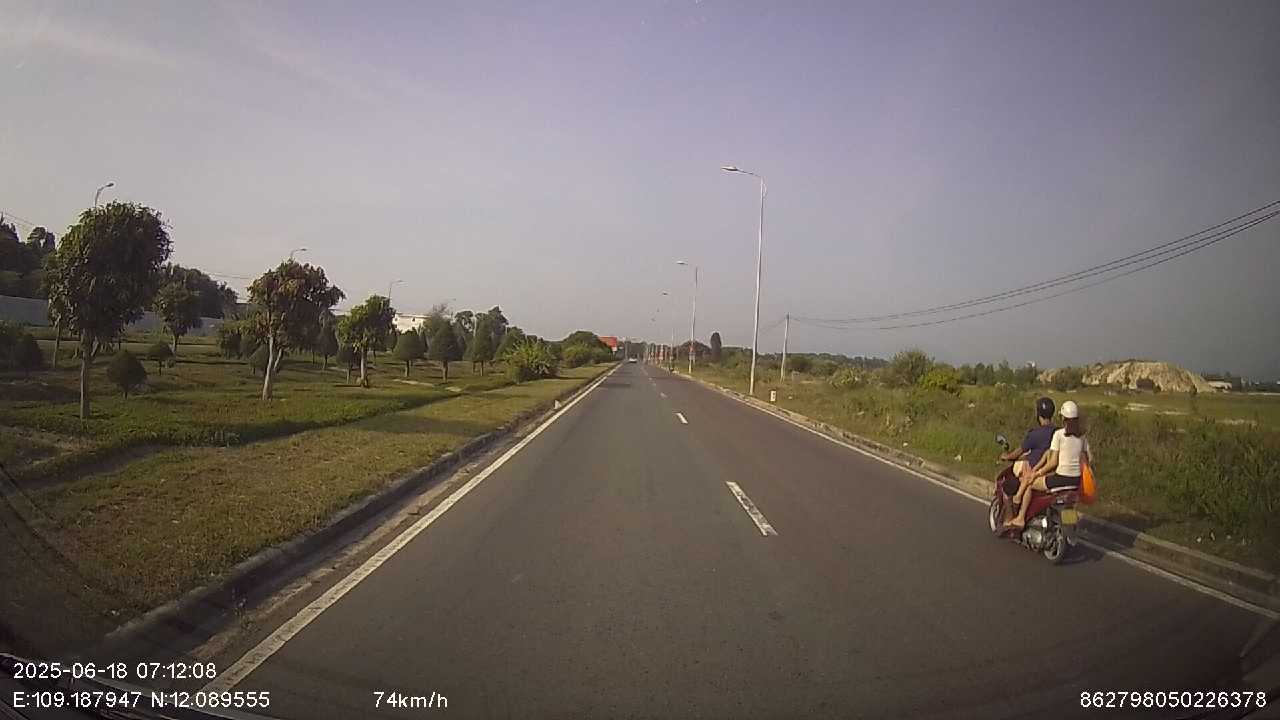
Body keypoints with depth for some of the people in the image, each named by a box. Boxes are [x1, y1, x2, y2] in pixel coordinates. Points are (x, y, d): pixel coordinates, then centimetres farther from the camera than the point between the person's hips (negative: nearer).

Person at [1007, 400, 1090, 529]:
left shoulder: (1059, 434, -12)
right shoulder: (1082, 435, 7)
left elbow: (1053, 462, -13)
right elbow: (1086, 461, 11)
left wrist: (1038, 472, -2)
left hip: (1061, 478, -7)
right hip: (1077, 480, 7)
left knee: (1028, 484, 11)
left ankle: (1020, 518, 11)